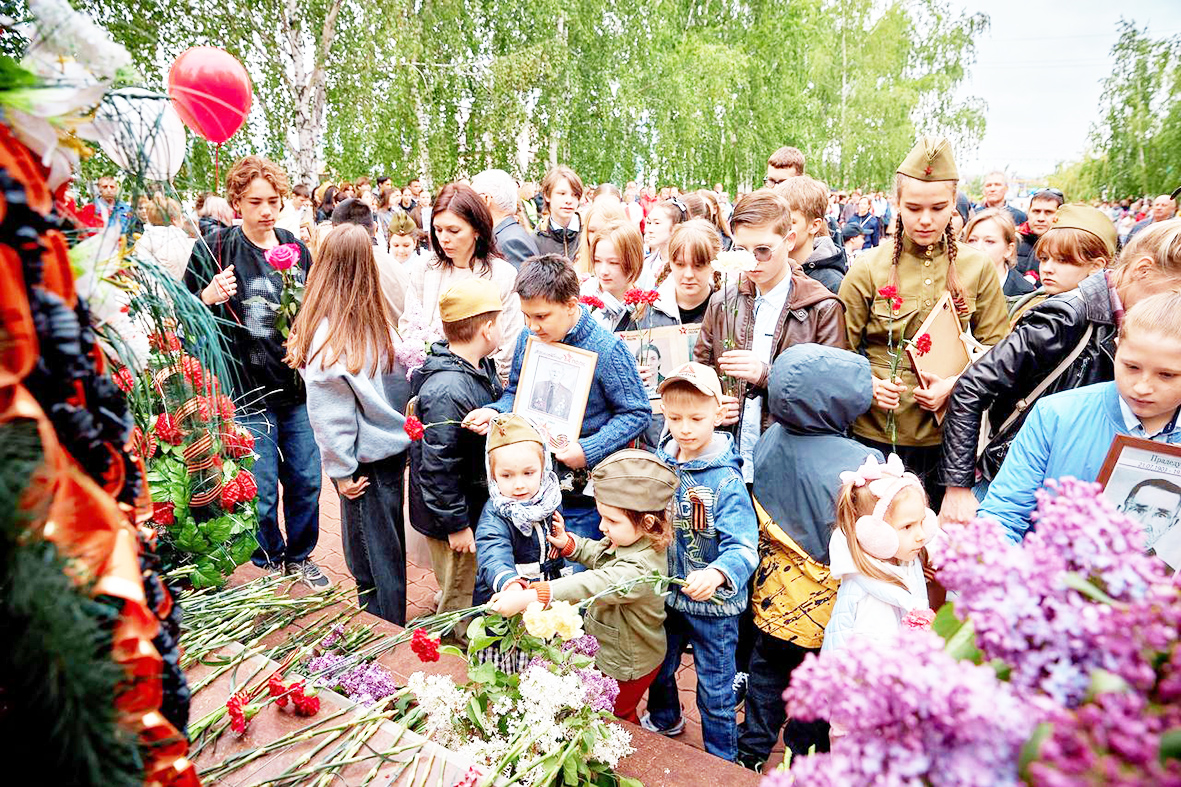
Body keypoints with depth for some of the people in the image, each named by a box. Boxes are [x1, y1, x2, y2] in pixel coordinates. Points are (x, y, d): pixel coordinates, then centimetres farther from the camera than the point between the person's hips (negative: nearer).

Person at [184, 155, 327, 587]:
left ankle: (299, 556, 33)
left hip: (297, 387, 4)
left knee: (306, 480, 11)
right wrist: (209, 298, -22)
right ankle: (270, 563, 28)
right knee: (261, 492, 3)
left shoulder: (296, 249, 8)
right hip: (247, 389, -4)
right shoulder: (214, 249, -5)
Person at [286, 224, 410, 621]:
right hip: (395, 447, 6)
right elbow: (403, 383, 2)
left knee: (371, 561, 8)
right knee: (388, 550, 22)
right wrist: (403, 433, 12)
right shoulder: (381, 318, -3)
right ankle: (393, 632, 39)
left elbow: (330, 413, -16)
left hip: (366, 458, -6)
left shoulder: (326, 331, -19)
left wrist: (341, 469, -7)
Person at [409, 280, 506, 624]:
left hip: (481, 503, 9)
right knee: (461, 600, 9)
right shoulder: (447, 391, -30)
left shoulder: (481, 366, 0)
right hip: (456, 518, -9)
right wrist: (456, 525, -21)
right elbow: (436, 467, -27)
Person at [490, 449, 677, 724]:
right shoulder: (630, 539, -9)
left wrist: (527, 597, -53)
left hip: (627, 667, -8)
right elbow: (596, 554, 9)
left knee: (616, 716, 18)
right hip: (610, 652, 8)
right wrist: (568, 543, -10)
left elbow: (590, 587, -47)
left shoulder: (640, 570, -39)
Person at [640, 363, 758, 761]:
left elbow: (743, 547, -30)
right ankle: (664, 719, 57)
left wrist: (717, 573, -47)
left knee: (715, 692, 12)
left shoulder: (726, 480, -22)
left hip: (712, 606, -5)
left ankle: (722, 762, 37)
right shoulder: (659, 464, -5)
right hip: (665, 595, 6)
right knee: (658, 669, 27)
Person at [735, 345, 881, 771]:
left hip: (772, 595, 5)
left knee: (767, 672, 26)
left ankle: (750, 752, 41)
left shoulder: (769, 440, -11)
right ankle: (803, 763, 40)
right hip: (827, 605, -4)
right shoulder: (861, 463, -28)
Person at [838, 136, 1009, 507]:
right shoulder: (869, 269, -2)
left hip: (950, 433, 2)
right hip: (877, 433, -1)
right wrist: (868, 385, -17)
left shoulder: (977, 268, 4)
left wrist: (955, 385, -11)